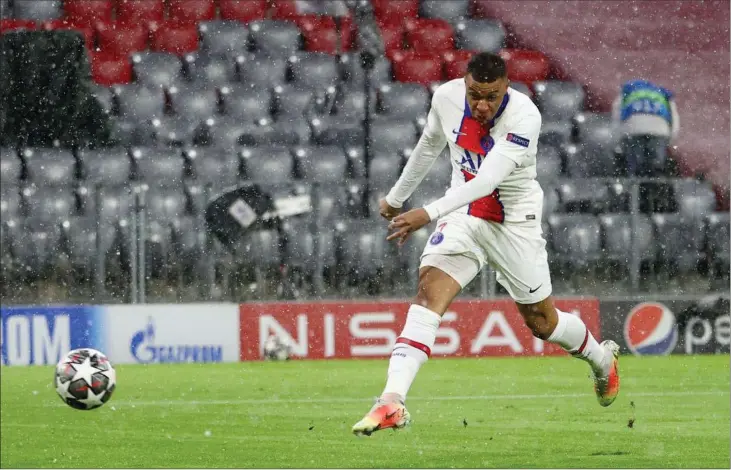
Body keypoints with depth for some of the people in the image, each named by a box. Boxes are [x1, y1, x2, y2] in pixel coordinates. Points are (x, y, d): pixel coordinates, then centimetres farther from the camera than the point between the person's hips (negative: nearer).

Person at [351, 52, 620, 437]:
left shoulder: (524, 117, -26)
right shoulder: (446, 97, -9)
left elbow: (488, 179, -36)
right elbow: (429, 145, 13)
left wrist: (429, 213, -47)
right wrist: (396, 197, 24)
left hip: (515, 223, -3)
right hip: (463, 214, 3)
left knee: (541, 321, 10)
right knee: (429, 288, -22)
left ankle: (602, 359, 45)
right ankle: (391, 403, -32)